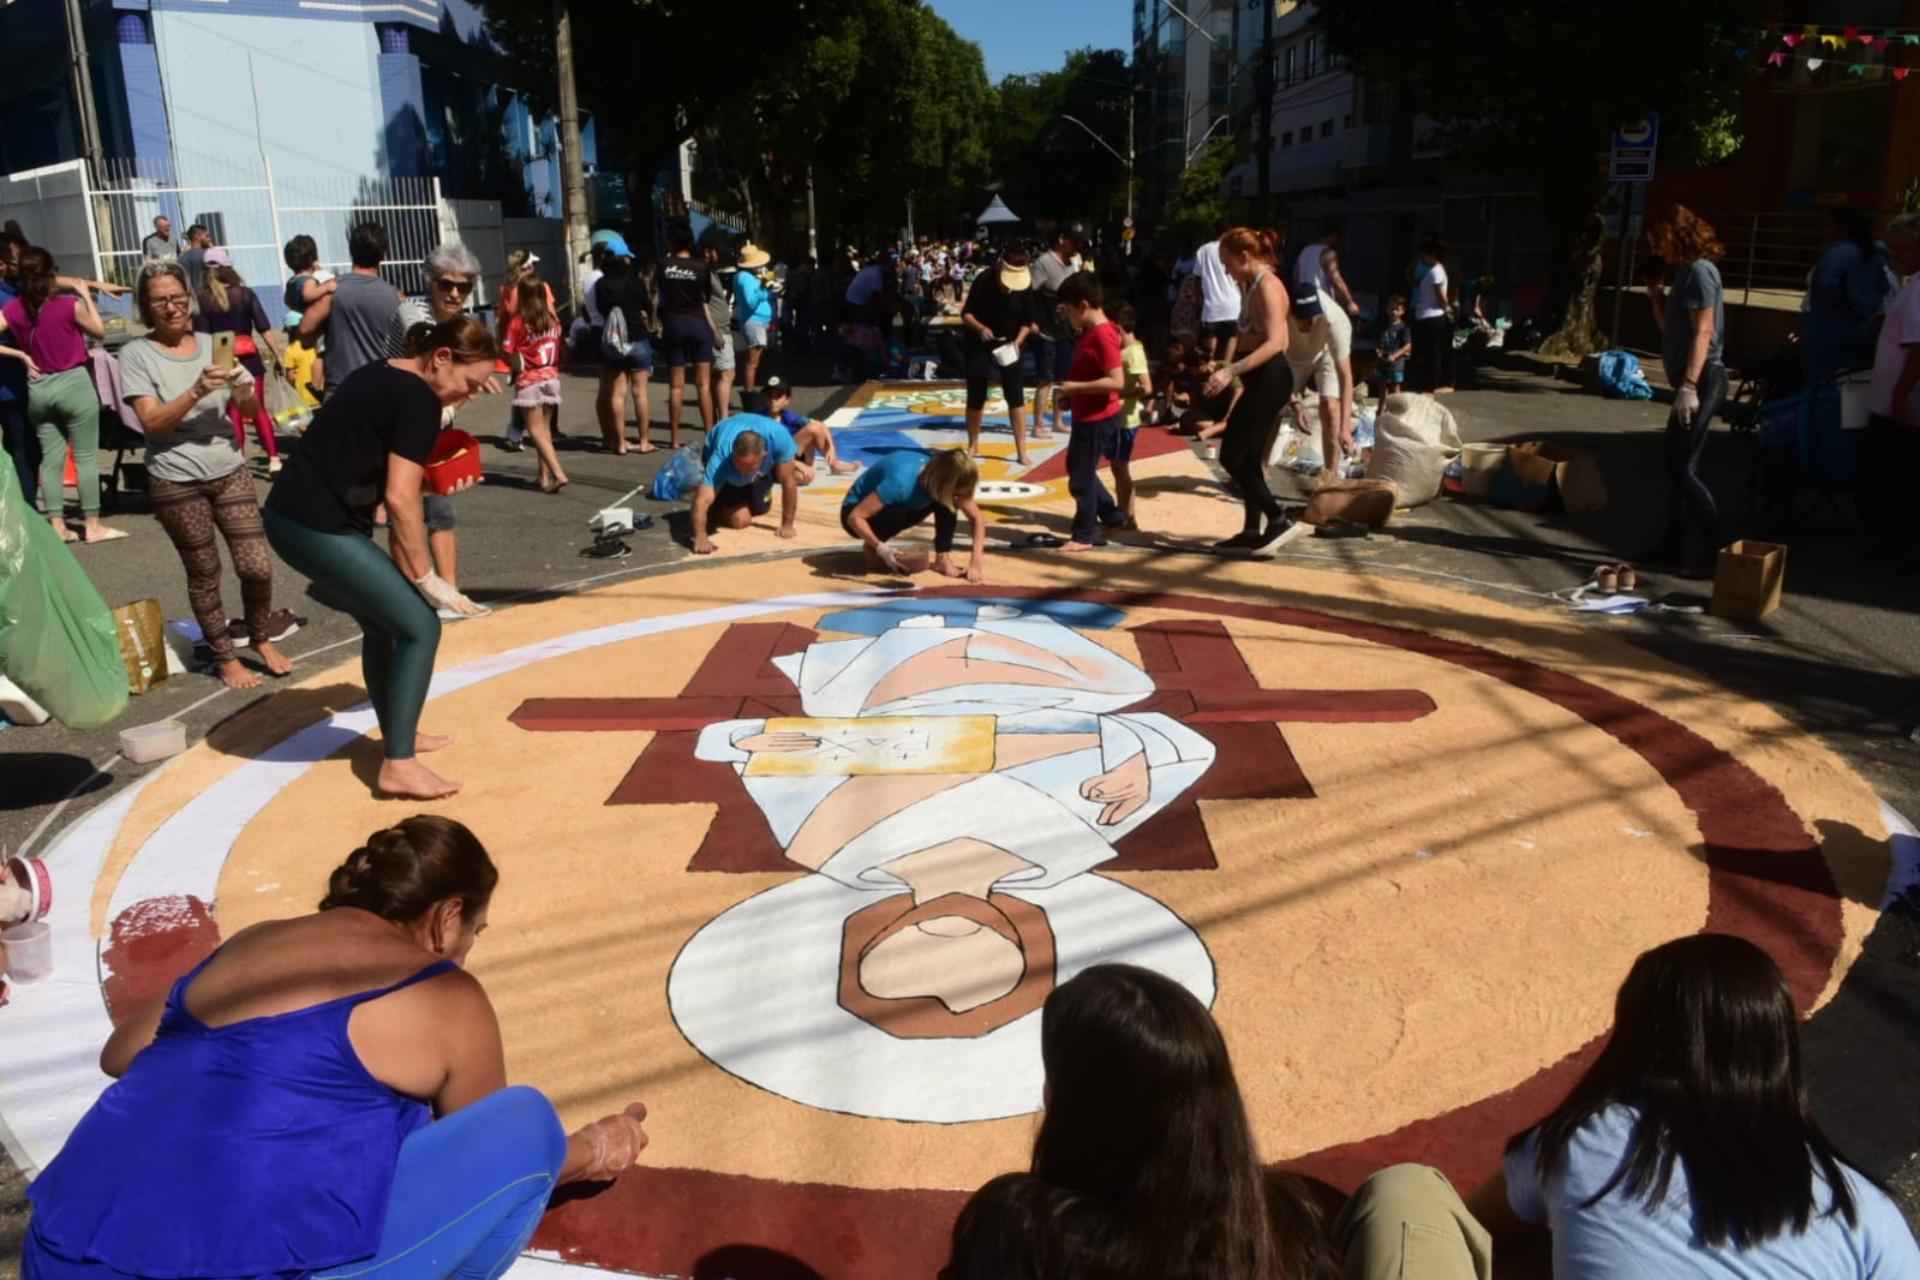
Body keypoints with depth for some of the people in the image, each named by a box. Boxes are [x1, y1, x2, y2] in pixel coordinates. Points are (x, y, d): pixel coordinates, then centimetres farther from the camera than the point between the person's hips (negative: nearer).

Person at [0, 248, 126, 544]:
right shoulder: (70, 306, -14)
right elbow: (100, 332, 3)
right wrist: (86, 296, 7)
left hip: (37, 388, 5)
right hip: (73, 384, -4)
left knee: (51, 458, 11)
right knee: (86, 457, 3)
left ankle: (57, 525, 12)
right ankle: (93, 526, 5)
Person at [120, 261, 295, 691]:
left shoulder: (213, 344, 4)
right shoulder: (136, 354, -6)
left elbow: (251, 411, 2)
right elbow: (152, 422, -14)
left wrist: (241, 388, -20)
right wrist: (198, 391, -27)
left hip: (230, 472, 3)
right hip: (176, 482, -3)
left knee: (258, 566, -1)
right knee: (204, 574, 7)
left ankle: (262, 639, 23)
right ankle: (224, 657, 22)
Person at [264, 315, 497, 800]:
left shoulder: (384, 377, 15)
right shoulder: (419, 399, -14)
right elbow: (399, 499, -18)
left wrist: (433, 483, 9)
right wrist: (427, 579, -13)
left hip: (292, 516, 10)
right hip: (320, 528, -10)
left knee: (384, 623, 22)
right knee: (419, 626, -5)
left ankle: (397, 736, 36)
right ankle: (398, 764, -2)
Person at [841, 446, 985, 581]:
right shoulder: (902, 481, -38)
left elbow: (978, 518, -13)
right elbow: (855, 518, -37)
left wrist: (977, 560, -24)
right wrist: (882, 550, -40)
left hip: (896, 507, 5)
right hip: (856, 511, -5)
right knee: (896, 514, -37)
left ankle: (943, 558, -10)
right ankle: (871, 548, -11)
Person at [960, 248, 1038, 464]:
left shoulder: (1025, 287, -15)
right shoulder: (984, 282, -21)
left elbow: (1027, 320, -5)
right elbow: (966, 313, -16)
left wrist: (1017, 342, -21)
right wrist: (980, 328, -34)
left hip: (1011, 344, 1)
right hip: (979, 344, -1)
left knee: (1016, 396, -6)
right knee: (976, 396, 5)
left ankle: (1021, 451, -2)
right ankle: (973, 445, 24)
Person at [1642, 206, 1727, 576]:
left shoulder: (1699, 271, -13)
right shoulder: (1684, 272, 16)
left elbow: (1703, 333, -20)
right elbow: (1669, 327, 21)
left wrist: (1689, 386, -26)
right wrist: (1656, 293, 9)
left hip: (1701, 379, -10)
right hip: (1691, 380, 10)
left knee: (1683, 467, -11)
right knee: (1676, 465, 14)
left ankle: (1717, 550, -6)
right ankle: (1673, 546, 22)